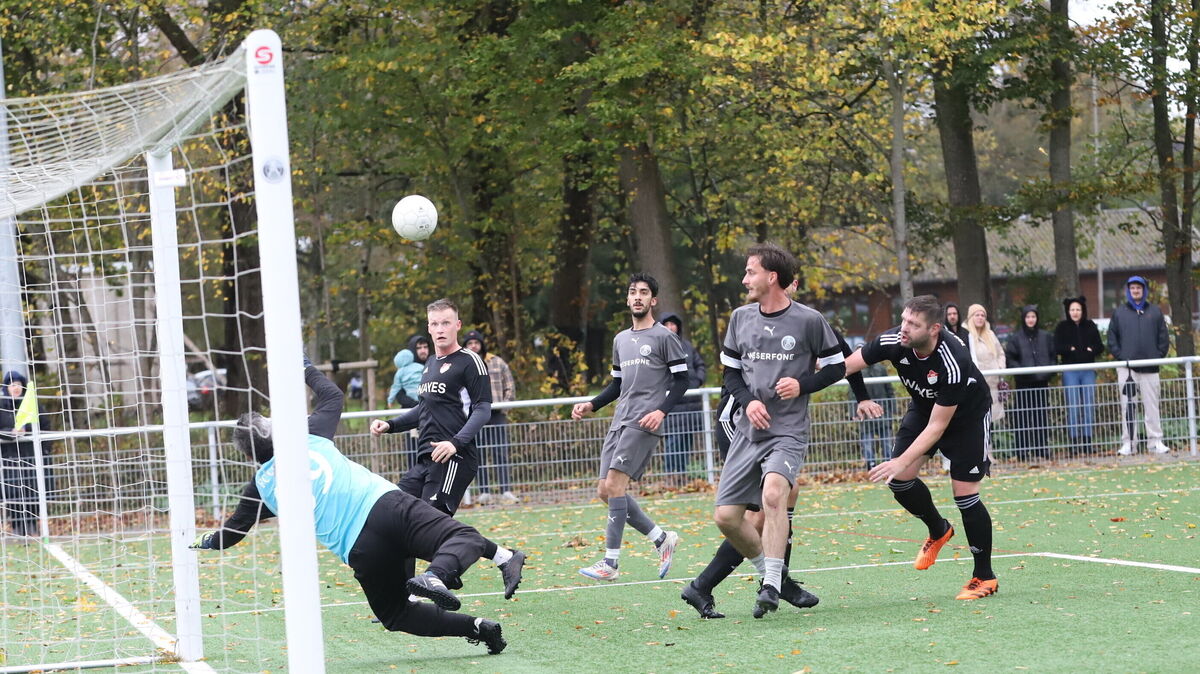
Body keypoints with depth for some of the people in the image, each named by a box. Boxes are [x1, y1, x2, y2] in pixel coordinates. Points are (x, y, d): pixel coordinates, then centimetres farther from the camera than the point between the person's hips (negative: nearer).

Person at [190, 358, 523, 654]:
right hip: (387, 504, 1)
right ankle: (436, 576, -39)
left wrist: (205, 542, 48)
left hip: (362, 551, -1)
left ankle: (477, 627, -5)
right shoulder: (309, 437, 14)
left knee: (396, 613, 15)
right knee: (463, 538, -6)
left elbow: (230, 533, 26)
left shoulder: (260, 487, 13)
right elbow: (332, 396, 32)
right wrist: (307, 369, 47)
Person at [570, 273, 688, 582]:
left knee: (614, 484, -17)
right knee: (605, 490, 1)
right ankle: (662, 539, 13)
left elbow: (682, 379, -4)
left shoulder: (664, 337, -1)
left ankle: (611, 562, -16)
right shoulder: (620, 339, 21)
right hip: (620, 422, 8)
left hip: (644, 423, -8)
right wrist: (592, 405, 13)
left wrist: (662, 410, -17)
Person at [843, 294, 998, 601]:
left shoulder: (953, 364, -39)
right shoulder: (893, 342, -26)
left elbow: (938, 426, -34)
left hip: (966, 414, -5)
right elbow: (844, 366, -17)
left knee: (964, 493, -11)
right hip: (924, 407, 5)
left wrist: (902, 461, -39)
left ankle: (985, 577, 5)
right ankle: (938, 530, 22)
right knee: (899, 480, -9)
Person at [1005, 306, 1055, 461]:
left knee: (1041, 416, 5)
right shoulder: (1015, 338, 1)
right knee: (1023, 417, -5)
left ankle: (1042, 447, 11)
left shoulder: (1045, 337, 11)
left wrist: (1050, 370, -2)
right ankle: (1023, 449, -3)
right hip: (1024, 383, -3)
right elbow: (1009, 359, -1)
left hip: (1042, 381, 3)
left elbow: (1052, 356, 15)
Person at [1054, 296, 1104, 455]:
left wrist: (1091, 350, -9)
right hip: (1070, 371, -2)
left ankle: (1087, 440, 3)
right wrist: (1071, 349, -13)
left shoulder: (1090, 326, 10)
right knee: (1073, 406, -7)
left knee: (1089, 405, -1)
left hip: (1088, 371, 2)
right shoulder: (1062, 327, 4)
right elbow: (1057, 348, -4)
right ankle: (1074, 441, -6)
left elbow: (1100, 347, 9)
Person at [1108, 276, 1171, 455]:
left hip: (1150, 368, 0)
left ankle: (1155, 441, 4)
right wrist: (1120, 356, -5)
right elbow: (1112, 338, 8)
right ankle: (1128, 442, -2)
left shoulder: (1155, 312, 10)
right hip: (1126, 368, 0)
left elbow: (1163, 338, 10)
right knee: (1127, 405, -3)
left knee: (1151, 405, 1)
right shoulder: (1119, 313, 9)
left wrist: (1158, 356, -2)